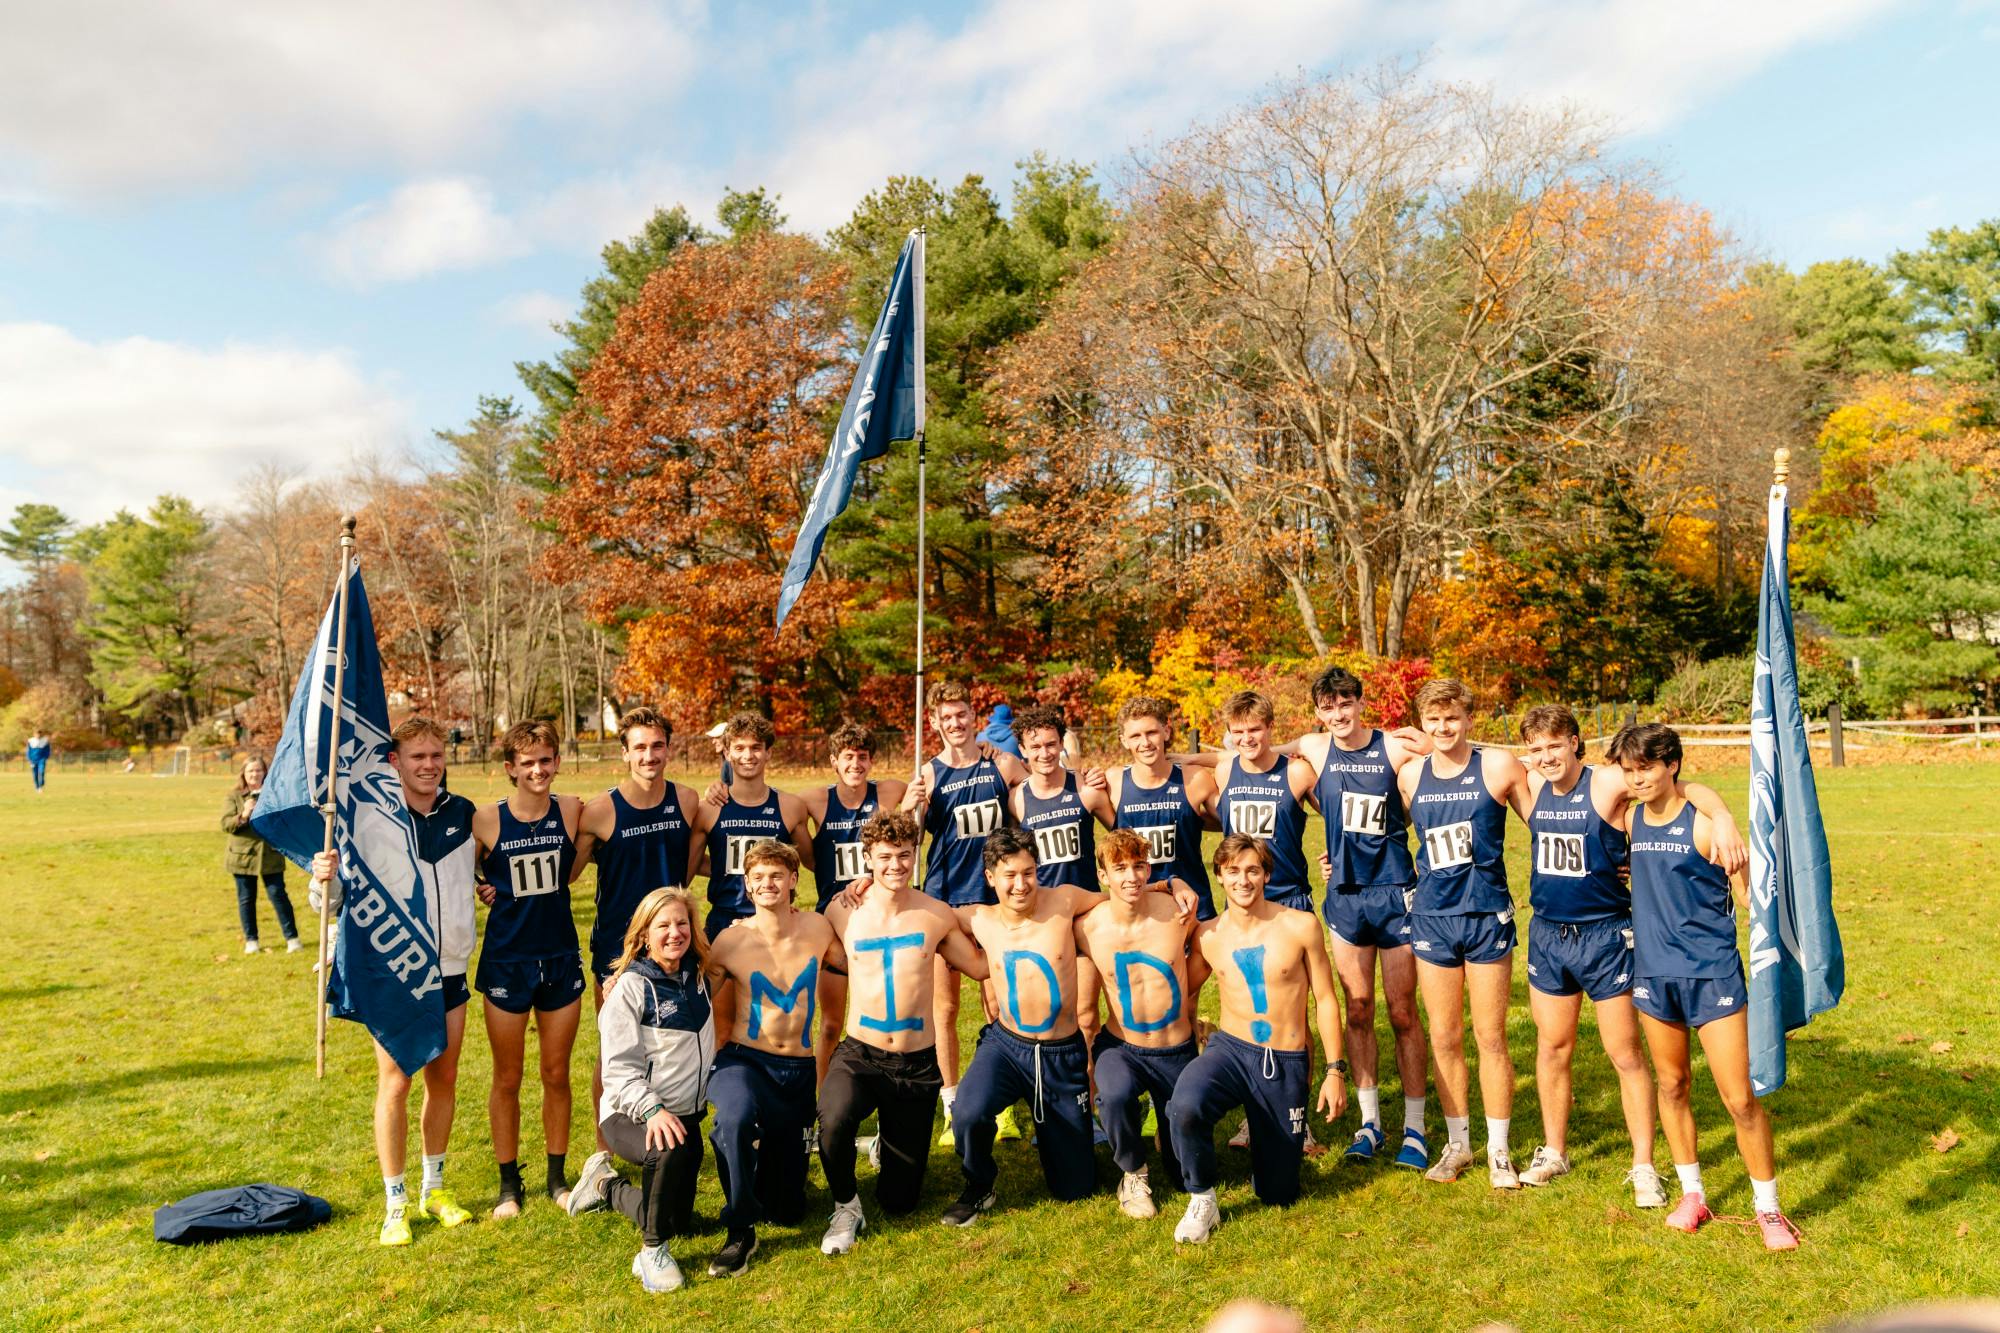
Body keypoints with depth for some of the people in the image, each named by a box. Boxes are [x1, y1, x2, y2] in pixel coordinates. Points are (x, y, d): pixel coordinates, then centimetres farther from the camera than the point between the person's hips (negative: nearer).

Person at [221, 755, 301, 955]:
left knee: (278, 894, -1)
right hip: (243, 855, 0)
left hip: (270, 855, 0)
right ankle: (251, 940, 20)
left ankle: (292, 937, 5)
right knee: (246, 899, 8)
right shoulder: (233, 796, 1)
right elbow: (226, 824, -7)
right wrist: (243, 816, -25)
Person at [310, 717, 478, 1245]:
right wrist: (326, 880, -31)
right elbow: (339, 897, -11)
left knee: (444, 1078, 13)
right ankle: (396, 1205, 15)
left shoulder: (463, 813, 1)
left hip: (452, 969, 4)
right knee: (396, 1083, 1)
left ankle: (434, 1188, 29)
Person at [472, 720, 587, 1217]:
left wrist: (590, 829, -4)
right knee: (507, 1078, 10)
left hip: (561, 958, 2)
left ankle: (557, 1176, 29)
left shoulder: (571, 811, -5)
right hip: (506, 961, -1)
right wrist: (478, 890, -11)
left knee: (557, 1074, 12)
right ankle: (509, 1183, 26)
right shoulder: (486, 820, -10)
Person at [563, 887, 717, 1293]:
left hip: (686, 1115, 7)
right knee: (669, 1151, -40)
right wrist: (651, 1110, -33)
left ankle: (608, 1186, 37)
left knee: (680, 1222, 10)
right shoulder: (630, 987, -13)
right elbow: (619, 1069, -19)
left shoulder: (697, 980, 6)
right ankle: (652, 1250, -16)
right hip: (630, 1114, -7)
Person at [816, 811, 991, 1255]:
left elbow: (980, 967, 11)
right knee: (835, 1118, -38)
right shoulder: (843, 913, -5)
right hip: (859, 1056, -1)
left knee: (900, 1199, 9)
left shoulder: (937, 916, -2)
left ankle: (889, 1148, 46)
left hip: (918, 1064, 1)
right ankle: (846, 1208, -6)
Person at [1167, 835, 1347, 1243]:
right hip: (1229, 1049, 0)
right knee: (1184, 1106, -35)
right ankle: (1202, 1201, -9)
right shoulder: (1206, 936, -3)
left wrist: (1335, 1071, -1)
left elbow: (1325, 999, 0)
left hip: (1286, 1063, 0)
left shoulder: (1300, 926, -8)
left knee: (1278, 1193, 9)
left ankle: (1275, 1133, 42)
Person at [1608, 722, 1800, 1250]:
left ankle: (1769, 1210, 17)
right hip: (1653, 971, 5)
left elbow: (1750, 895, -9)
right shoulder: (1631, 820, 4)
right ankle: (1692, 1195, 31)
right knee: (1671, 1087, 15)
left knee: (1740, 1099, -2)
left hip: (1712, 973, -5)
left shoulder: (1705, 824, -12)